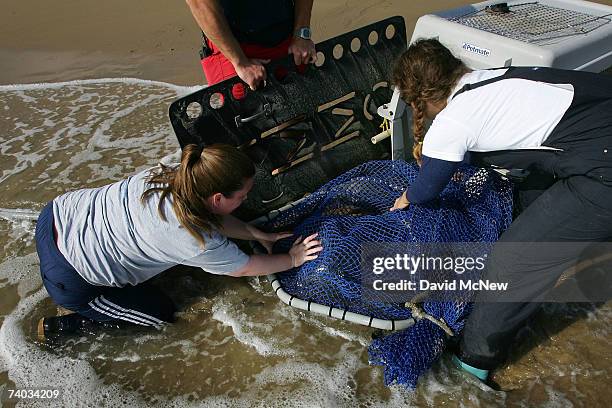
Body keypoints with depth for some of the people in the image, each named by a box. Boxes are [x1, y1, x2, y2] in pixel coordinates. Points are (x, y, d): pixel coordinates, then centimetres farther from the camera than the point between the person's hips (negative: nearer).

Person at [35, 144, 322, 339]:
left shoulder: (174, 173, -10)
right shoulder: (198, 243, -27)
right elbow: (245, 268, -10)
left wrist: (259, 235, 5)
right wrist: (293, 259, 3)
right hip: (68, 281, -7)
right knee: (161, 313, 9)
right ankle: (60, 326, 12)